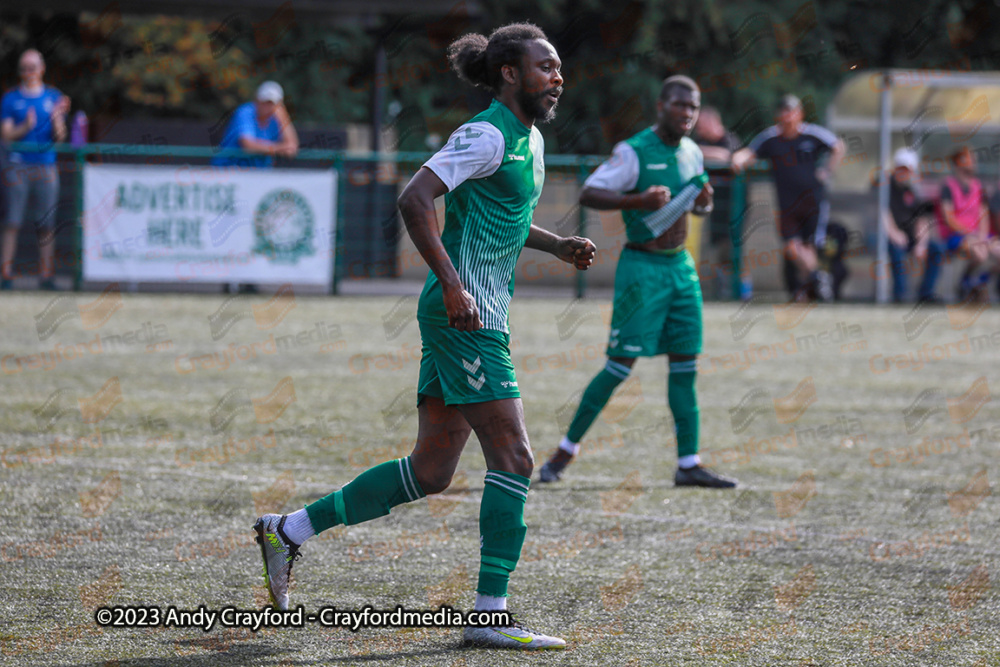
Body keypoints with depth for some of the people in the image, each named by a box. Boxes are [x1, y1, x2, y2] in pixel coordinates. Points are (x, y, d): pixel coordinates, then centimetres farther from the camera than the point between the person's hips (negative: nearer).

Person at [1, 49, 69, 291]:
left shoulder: (53, 98, 12)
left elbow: (59, 137, 7)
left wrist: (57, 118, -12)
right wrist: (26, 127, -17)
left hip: (46, 167, 2)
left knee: (47, 225, 0)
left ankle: (46, 276, 3)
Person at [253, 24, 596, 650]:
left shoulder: (529, 138, 17)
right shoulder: (487, 135, -12)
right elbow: (414, 199, -21)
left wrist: (558, 245, 17)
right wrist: (452, 283, -26)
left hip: (465, 317, 10)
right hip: (466, 316, -10)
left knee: (431, 472, 9)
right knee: (514, 457, -11)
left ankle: (290, 529, 17)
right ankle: (491, 614, -9)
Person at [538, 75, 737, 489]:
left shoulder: (692, 153, 11)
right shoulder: (634, 152, -11)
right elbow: (588, 194, -16)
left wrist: (704, 201, 3)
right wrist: (638, 200, -28)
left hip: (681, 266, 7)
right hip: (642, 267, -7)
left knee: (685, 363, 4)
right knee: (621, 364, -9)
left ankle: (688, 464, 6)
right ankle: (567, 448, 1)